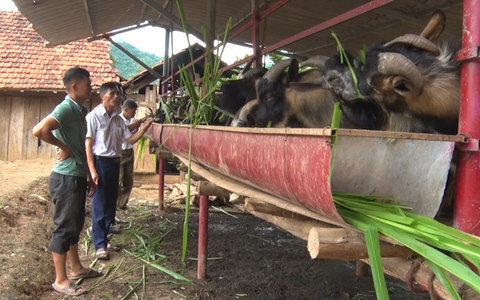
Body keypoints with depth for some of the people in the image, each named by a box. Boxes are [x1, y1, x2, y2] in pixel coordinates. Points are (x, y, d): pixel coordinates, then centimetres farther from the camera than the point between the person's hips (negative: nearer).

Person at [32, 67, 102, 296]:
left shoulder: (80, 110, 12)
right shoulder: (66, 108, -17)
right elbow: (39, 130, -33)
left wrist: (89, 176, 19)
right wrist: (62, 147, -18)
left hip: (77, 177, 9)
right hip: (66, 178, -9)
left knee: (75, 225, 19)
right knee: (64, 227, 0)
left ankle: (76, 268, 34)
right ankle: (60, 280, 13)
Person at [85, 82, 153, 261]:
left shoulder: (119, 119, 10)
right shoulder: (94, 116, -9)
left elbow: (130, 140, 10)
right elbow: (88, 145, -12)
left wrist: (144, 128, -5)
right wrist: (92, 170, -17)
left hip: (115, 163, 7)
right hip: (101, 162, -7)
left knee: (111, 204, 12)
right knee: (99, 205, -1)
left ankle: (104, 239, 25)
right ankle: (100, 244, 7)